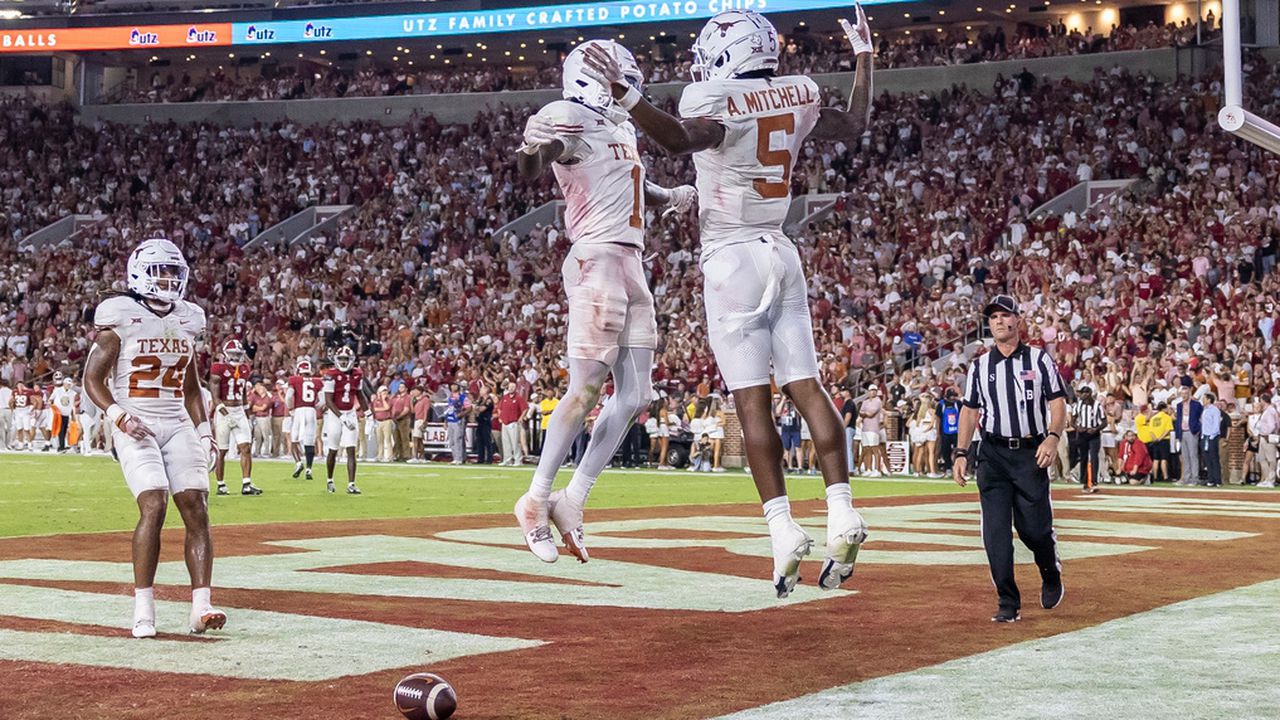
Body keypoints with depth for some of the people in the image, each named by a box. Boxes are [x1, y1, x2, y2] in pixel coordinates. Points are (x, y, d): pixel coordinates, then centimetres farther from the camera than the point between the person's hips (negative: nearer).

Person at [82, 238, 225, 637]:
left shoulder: (187, 321, 12)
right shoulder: (120, 318, -5)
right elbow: (93, 379, -4)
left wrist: (203, 432, 12)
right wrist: (118, 415, -19)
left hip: (178, 425, 5)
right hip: (135, 426, -5)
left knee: (196, 508, -7)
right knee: (154, 505, -19)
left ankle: (201, 607, -7)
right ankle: (143, 608, -10)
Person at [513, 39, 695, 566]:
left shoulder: (622, 126, 21)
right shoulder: (572, 118, -7)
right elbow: (528, 166, -26)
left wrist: (671, 198, 17)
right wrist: (537, 148, -49)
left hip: (632, 266, 9)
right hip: (597, 261, -9)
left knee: (633, 395, 4)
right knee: (586, 388, -12)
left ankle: (571, 503, 8)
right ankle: (536, 498, 0)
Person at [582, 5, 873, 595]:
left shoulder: (714, 99, -12)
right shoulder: (798, 95, 8)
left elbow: (682, 139, -33)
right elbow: (854, 127, 26)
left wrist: (624, 93, -36)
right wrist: (863, 55, 36)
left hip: (731, 259, -6)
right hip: (781, 254, 6)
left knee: (751, 399, -7)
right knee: (805, 386, 5)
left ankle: (783, 529, -13)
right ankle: (842, 514, -2)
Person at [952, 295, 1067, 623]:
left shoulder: (1040, 359, 5)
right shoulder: (979, 366, 12)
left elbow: (1058, 402, 0)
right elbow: (970, 410, 15)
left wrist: (1053, 437, -17)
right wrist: (961, 454, 6)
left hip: (1031, 453, -2)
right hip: (993, 454, 2)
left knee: (1034, 527, -5)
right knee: (996, 531, -6)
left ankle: (1051, 574, 27)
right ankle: (1008, 604, -1)